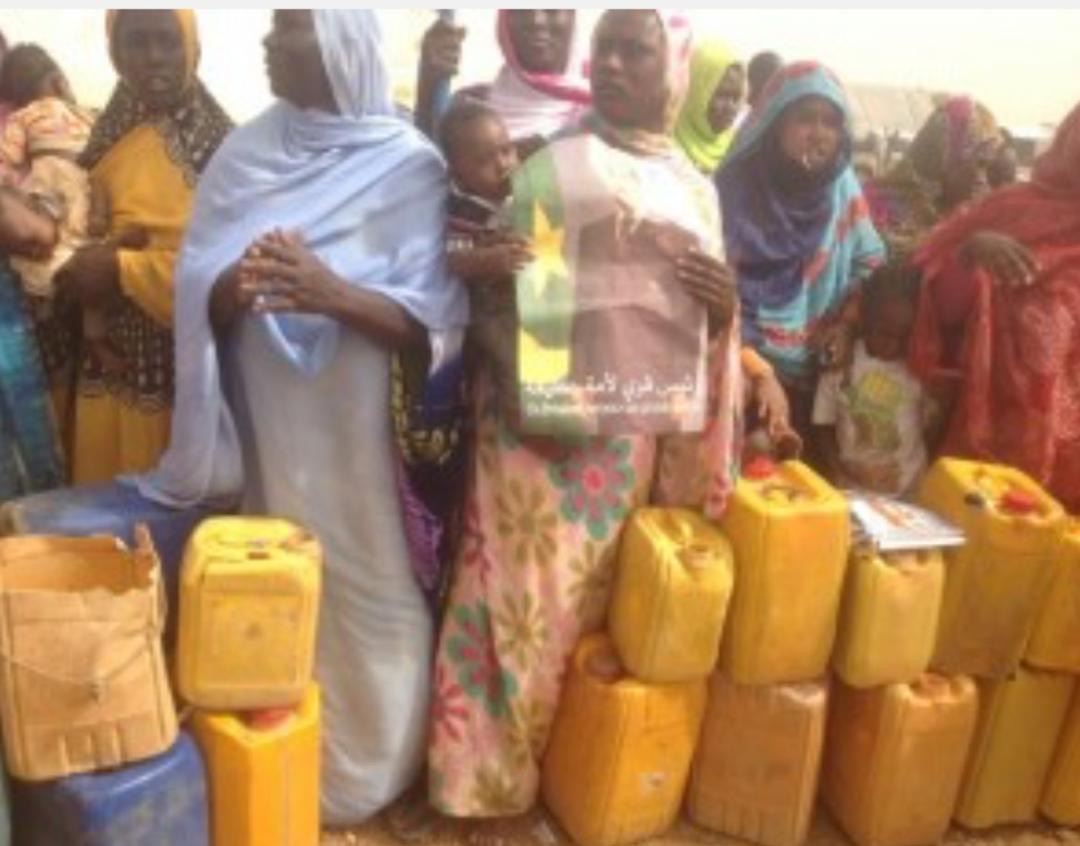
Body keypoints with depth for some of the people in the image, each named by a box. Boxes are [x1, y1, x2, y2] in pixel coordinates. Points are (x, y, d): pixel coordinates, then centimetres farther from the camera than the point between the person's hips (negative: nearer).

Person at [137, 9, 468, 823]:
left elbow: (436, 321, -13)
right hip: (267, 427, 3)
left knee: (365, 595, 6)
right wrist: (236, 284, -22)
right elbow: (196, 297, 1)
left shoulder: (409, 165, -7)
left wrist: (334, 293, -29)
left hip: (364, 433, -3)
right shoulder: (245, 153, 4)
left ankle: (365, 772, 29)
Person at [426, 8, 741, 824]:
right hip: (538, 419, -3)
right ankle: (490, 771, 20)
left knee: (596, 604, 14)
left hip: (634, 435, 3)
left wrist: (726, 309, -12)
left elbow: (701, 335, 9)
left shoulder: (696, 191, 10)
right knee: (527, 596, 1)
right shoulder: (551, 166, 1)